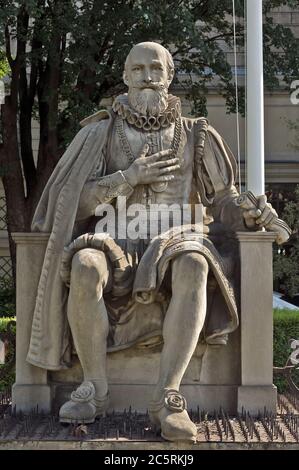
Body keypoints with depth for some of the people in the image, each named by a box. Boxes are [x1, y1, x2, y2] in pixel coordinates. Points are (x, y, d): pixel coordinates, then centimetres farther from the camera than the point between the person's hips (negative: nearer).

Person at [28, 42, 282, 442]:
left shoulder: (194, 135, 15)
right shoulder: (100, 133, 12)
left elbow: (223, 198, 14)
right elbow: (77, 201, 4)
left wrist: (248, 214, -8)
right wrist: (129, 177, -8)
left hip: (177, 239, 0)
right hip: (119, 241, 0)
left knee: (193, 264, -38)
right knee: (85, 265, -36)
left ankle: (168, 396, -34)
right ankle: (95, 389, -20)